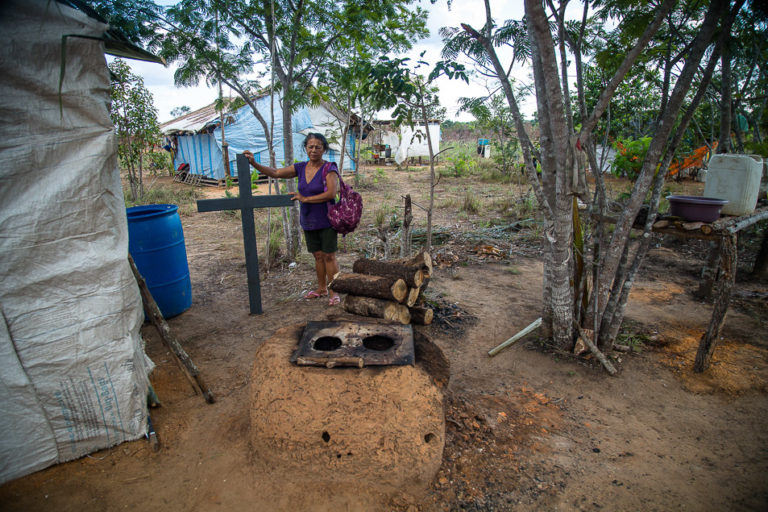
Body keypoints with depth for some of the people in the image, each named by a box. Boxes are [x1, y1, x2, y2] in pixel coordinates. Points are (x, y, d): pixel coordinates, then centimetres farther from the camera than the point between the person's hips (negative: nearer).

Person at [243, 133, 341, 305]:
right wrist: (254, 163, 0)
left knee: (329, 256, 0)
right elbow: (275, 173, 10)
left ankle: (333, 292, 11)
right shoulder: (300, 168, 6)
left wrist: (305, 199, -18)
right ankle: (321, 289, 29)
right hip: (309, 221, 6)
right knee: (317, 255, 15)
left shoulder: (329, 168, -11)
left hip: (326, 220, -6)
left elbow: (331, 193, -22)